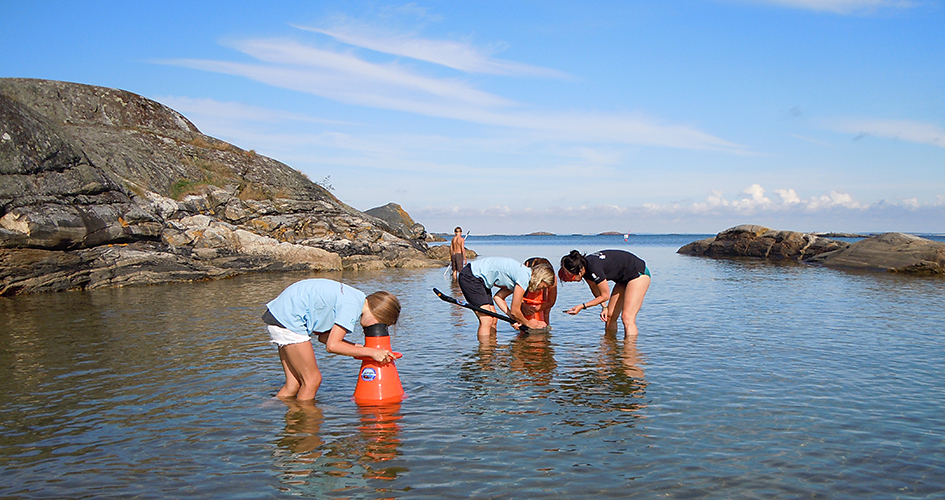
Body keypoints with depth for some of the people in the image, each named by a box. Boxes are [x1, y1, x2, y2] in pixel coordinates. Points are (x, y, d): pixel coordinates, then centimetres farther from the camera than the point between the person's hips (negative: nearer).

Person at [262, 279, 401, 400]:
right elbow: (332, 345, -22)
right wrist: (371, 352, -19)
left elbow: (324, 336, 9)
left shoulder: (355, 298, 9)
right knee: (312, 380, -3)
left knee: (294, 383, 12)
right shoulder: (352, 306, -19)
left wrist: (355, 347, 1)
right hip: (288, 319, -9)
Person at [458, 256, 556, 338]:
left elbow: (498, 297, 13)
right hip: (470, 277, -10)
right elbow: (515, 311, -12)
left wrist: (514, 318, 7)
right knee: (487, 320, -14)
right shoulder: (524, 277, -18)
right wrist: (528, 323, 6)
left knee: (493, 320, 10)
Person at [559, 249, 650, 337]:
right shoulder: (584, 266, -9)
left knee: (627, 317, -19)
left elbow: (605, 296, -22)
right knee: (609, 316, 7)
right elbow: (596, 292, 8)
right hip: (623, 279, 9)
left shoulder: (594, 269, -35)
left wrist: (582, 306, -18)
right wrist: (604, 307, -1)